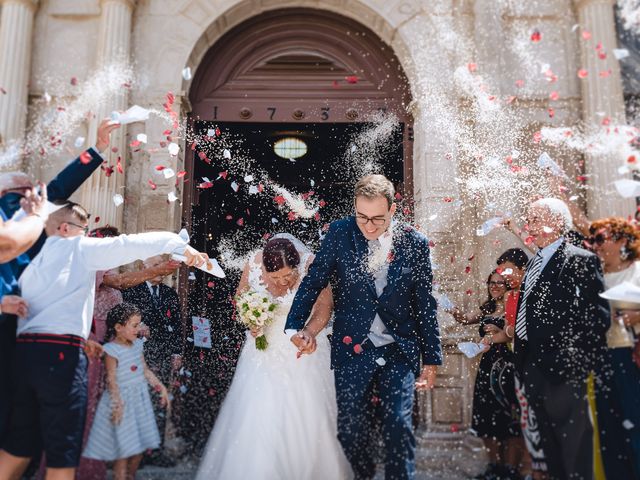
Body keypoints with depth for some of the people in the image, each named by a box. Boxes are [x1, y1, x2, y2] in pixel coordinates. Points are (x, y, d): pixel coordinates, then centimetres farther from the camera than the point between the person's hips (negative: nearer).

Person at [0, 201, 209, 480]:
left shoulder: (34, 261, 23)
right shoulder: (80, 248, 4)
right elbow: (133, 244, -5)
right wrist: (182, 245, -1)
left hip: (25, 348, 8)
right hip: (61, 352, -7)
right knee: (63, 451, -1)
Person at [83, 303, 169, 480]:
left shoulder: (137, 345, 6)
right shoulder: (112, 349, -15)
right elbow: (111, 379, -17)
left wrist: (160, 387, 11)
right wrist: (117, 402, -21)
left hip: (140, 399, 7)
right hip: (122, 400, -7)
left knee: (139, 447, 14)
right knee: (124, 449, -2)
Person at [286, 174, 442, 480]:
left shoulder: (415, 243, -4)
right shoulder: (340, 233, -5)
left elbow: (425, 305, 2)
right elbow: (313, 282, 0)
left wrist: (431, 358, 3)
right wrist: (296, 326, -12)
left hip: (399, 351, -1)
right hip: (352, 349, 1)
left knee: (398, 426, -4)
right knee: (351, 428, 10)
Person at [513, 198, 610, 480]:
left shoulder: (581, 261, -8)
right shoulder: (534, 264, 15)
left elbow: (598, 316, -13)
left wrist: (583, 365, -15)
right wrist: (521, 368, 13)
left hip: (564, 372, -7)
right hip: (534, 369, 8)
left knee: (574, 449, 2)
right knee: (550, 450, 18)